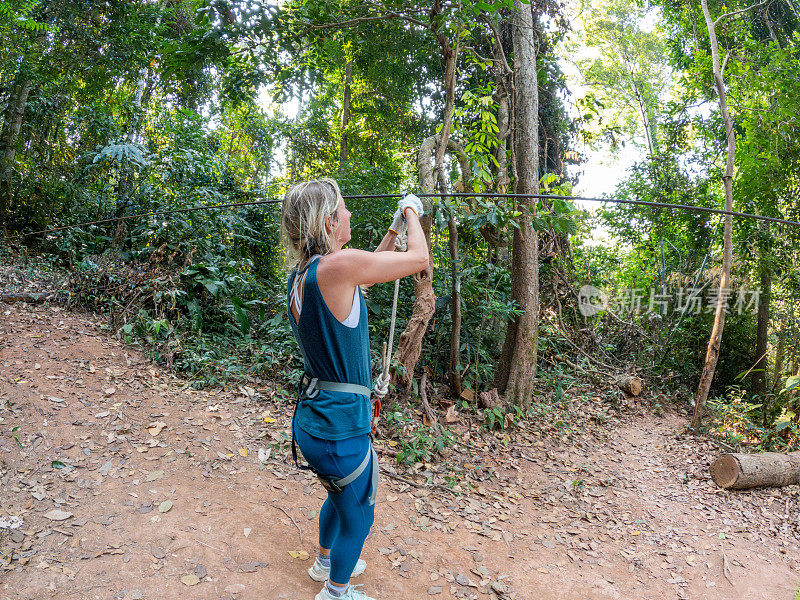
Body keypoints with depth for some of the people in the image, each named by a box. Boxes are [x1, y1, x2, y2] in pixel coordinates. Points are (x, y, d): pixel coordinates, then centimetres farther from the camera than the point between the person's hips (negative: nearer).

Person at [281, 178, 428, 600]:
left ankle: (325, 562, 56)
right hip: (340, 428, -9)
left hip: (312, 419, 9)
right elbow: (419, 258, -14)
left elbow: (365, 271, 19)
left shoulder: (300, 274, 2)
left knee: (341, 496, 33)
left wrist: (393, 231, 21)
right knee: (358, 515, 17)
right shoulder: (336, 266, -25)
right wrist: (411, 212, 4)